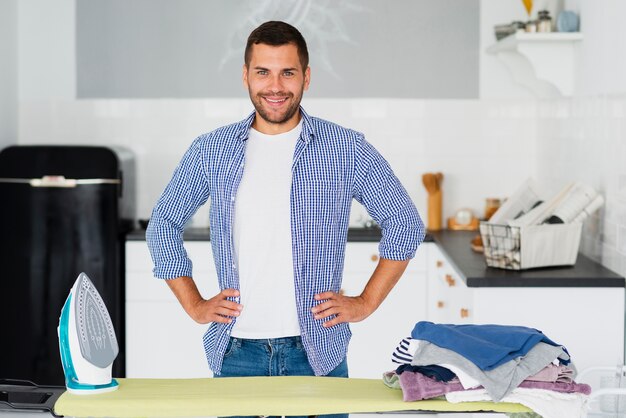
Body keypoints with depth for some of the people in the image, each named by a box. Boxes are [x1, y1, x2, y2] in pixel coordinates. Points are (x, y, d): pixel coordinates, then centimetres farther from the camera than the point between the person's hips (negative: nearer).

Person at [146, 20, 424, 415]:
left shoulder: (348, 150, -1)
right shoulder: (211, 151, 4)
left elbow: (405, 224, 6)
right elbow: (163, 225, 14)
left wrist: (366, 302, 1)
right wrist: (194, 304, 7)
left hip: (317, 351, -1)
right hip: (237, 352, 1)